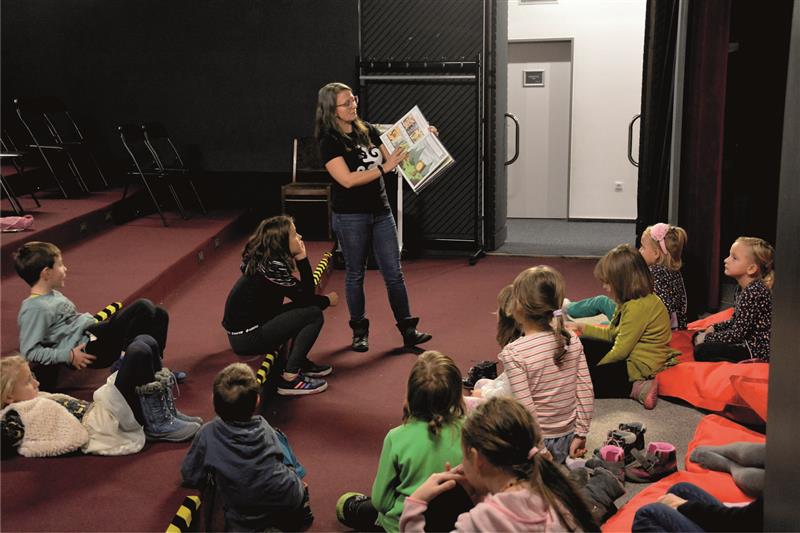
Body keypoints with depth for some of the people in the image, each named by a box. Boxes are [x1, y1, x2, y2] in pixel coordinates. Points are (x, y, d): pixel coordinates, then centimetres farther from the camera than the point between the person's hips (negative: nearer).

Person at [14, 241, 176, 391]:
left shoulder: (53, 295, 13)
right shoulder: (34, 309, -16)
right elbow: (29, 351, -19)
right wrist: (69, 356, -19)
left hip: (94, 333, 10)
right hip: (88, 350, -10)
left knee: (159, 315, 5)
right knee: (143, 307, -21)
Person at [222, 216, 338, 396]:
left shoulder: (268, 260, 7)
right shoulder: (272, 266, -19)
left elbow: (306, 291, 7)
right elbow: (305, 298, -12)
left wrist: (301, 258, -3)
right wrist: (327, 300, 6)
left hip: (249, 326, 9)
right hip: (247, 338, -9)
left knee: (305, 309, 13)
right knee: (314, 315, -10)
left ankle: (300, 363, 18)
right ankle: (290, 378, -10)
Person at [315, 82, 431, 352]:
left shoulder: (367, 130, 6)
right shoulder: (330, 142, -10)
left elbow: (392, 159, 12)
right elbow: (347, 179, -19)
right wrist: (384, 168, -21)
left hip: (380, 212, 5)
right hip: (350, 217, -5)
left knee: (394, 273, 4)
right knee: (355, 274, 8)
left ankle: (408, 330, 10)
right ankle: (360, 331, 22)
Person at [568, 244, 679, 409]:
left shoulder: (638, 307, -26)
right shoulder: (631, 301, 7)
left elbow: (620, 351, -23)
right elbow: (612, 333, 16)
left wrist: (597, 366, -8)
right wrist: (583, 328, 13)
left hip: (638, 367, -11)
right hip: (628, 355, 11)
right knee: (582, 346, 16)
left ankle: (635, 389, -19)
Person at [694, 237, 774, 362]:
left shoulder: (754, 292, -23)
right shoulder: (743, 288, 7)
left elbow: (737, 334, -21)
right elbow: (736, 321, 20)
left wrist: (707, 338, -12)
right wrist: (714, 328, 6)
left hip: (758, 350, -11)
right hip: (748, 342, 11)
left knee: (701, 352, -19)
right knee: (697, 336, 16)